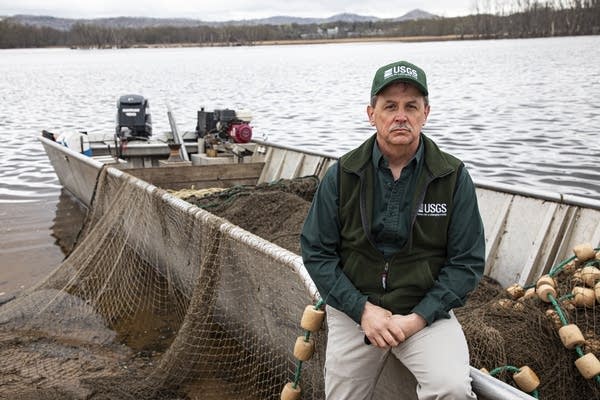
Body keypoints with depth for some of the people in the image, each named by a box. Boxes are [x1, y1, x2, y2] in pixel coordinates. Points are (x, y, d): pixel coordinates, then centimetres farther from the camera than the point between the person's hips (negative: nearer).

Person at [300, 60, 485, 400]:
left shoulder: (454, 177, -7)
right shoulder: (342, 175, -4)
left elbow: (467, 262, -5)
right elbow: (317, 253, -3)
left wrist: (418, 318, -15)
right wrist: (363, 310, -14)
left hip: (426, 311, -1)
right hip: (354, 309, 2)